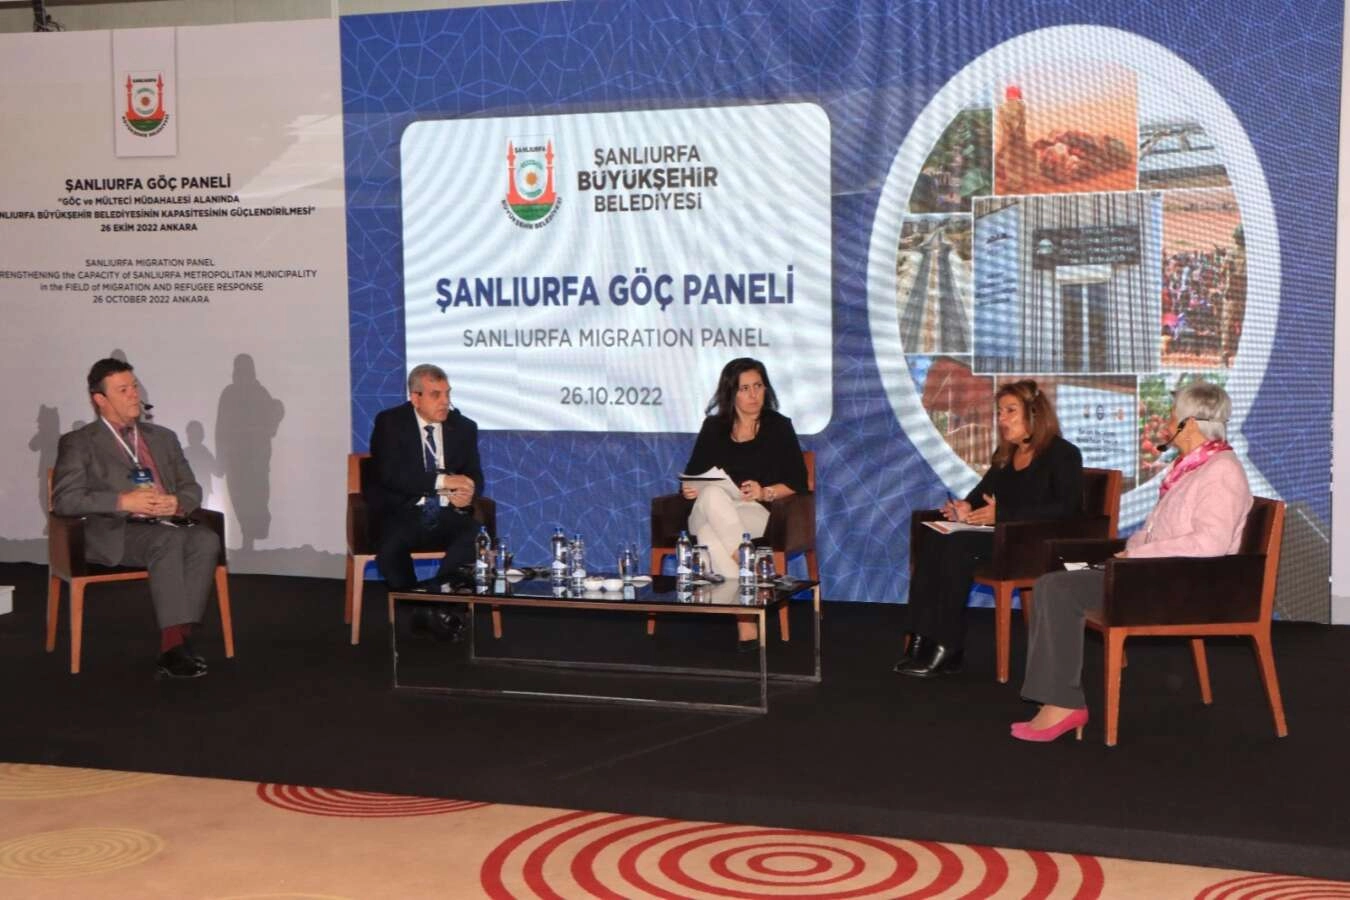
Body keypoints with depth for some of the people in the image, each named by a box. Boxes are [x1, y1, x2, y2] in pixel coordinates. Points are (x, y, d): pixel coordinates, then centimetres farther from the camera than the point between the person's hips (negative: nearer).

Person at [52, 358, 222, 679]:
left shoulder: (163, 437, 24)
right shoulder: (79, 443, 8)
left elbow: (192, 489, 20)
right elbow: (64, 499, -4)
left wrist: (178, 503, -6)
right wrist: (123, 501, -17)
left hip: (168, 523, 5)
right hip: (116, 534, -4)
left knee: (206, 539, -30)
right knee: (170, 540, -36)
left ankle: (182, 638, -31)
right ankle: (172, 646, -37)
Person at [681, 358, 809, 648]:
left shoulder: (778, 426, 9)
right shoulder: (714, 426, 15)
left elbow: (798, 482, 3)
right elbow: (692, 474, 16)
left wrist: (765, 493, -14)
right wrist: (688, 489, -8)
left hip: (753, 513, -2)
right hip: (707, 512, 2)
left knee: (710, 535, -37)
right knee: (713, 494, -38)